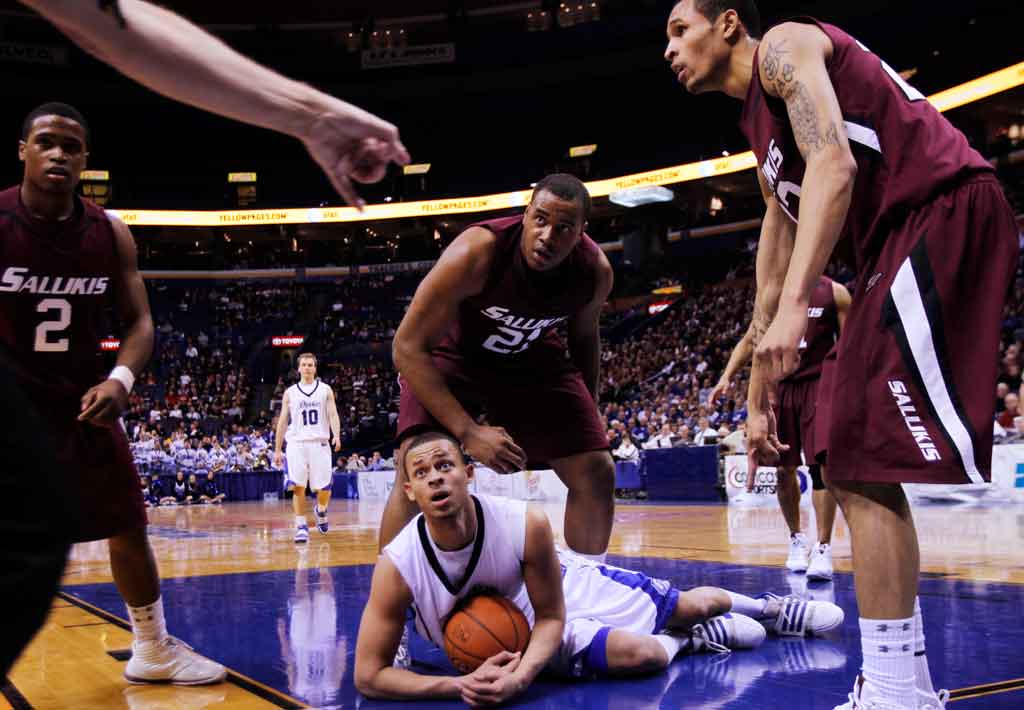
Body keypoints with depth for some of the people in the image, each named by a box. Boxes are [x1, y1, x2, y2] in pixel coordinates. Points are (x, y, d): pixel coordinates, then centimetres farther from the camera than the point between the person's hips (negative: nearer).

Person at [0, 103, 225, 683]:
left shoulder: (110, 233, -2)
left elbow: (140, 320, 3)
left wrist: (119, 381, -15)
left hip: (83, 401, 4)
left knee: (129, 527, 10)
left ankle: (155, 651, 29)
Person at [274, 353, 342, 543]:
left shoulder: (325, 390, 8)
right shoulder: (290, 392, 10)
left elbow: (333, 415, 0)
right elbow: (282, 422, 12)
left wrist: (336, 436, -19)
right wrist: (277, 450, 9)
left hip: (320, 443, 0)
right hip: (297, 443, 0)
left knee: (324, 488, -1)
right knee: (298, 487, -10)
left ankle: (320, 510, 31)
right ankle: (301, 526, -2)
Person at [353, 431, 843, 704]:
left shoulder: (526, 524, -33)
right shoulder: (397, 566, -33)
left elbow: (552, 616, -19)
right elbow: (369, 676, -27)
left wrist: (522, 676, -38)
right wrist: (460, 685, -39)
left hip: (564, 585, 1)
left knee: (688, 606, 12)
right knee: (642, 654, -23)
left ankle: (761, 607, 47)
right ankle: (687, 639, 15)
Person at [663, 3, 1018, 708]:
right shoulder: (764, 125, 28)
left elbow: (835, 163, -17)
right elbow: (775, 262, 27)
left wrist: (797, 305, -27)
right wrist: (759, 397, 26)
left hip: (944, 213, -10)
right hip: (901, 251, 10)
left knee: (868, 464, -16)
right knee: (853, 466, 7)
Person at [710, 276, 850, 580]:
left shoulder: (834, 292, 0)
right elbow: (750, 340, 12)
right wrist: (726, 377, 0)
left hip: (818, 385, -4)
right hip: (779, 386, 4)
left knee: (822, 466, -14)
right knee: (783, 469, 6)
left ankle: (823, 548, -8)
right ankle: (797, 539, 23)